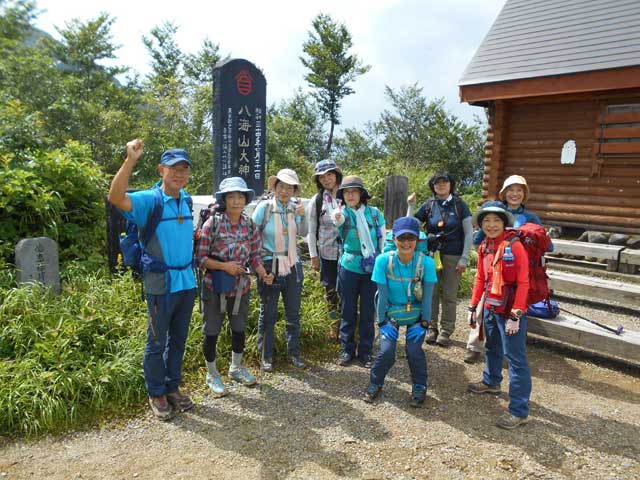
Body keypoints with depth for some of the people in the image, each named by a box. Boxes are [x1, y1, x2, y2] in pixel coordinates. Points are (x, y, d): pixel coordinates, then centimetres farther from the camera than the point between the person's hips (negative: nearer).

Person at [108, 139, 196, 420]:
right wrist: (130, 161, -37)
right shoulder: (148, 200, -11)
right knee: (157, 341, 8)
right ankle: (156, 394, 24)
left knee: (178, 339, 16)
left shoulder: (186, 200, 7)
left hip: (187, 281, 6)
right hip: (161, 283, -6)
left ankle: (173, 387, 32)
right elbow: (116, 198, -31)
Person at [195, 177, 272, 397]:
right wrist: (224, 266, -23)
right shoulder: (212, 223, -14)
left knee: (239, 330, 19)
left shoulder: (250, 225, -1)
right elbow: (200, 258, -13)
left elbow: (254, 256, 5)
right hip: (215, 288, -4)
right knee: (211, 333, 9)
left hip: (241, 288, 4)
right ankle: (212, 375, 31)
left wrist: (264, 274, -12)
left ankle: (236, 368, 42)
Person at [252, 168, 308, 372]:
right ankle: (266, 356, 22)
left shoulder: (295, 205, -2)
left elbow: (303, 233, -7)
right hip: (270, 266, -3)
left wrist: (302, 216, -24)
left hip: (292, 265, 3)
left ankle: (294, 352, 29)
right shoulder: (264, 207, -10)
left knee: (293, 313, 13)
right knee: (268, 313, 7)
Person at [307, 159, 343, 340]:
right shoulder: (316, 201, 1)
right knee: (331, 291, 10)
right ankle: (335, 326, 25)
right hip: (327, 253, 1)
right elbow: (311, 231, 3)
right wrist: (313, 256, 0)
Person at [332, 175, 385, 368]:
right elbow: (337, 219, -31)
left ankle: (365, 352, 22)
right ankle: (347, 350, 25)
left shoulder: (374, 213, -2)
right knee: (348, 312, 9)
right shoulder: (342, 213, -5)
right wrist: (336, 218, -55)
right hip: (349, 268, 0)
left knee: (368, 313, 8)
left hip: (372, 269, 1)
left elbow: (384, 240, 5)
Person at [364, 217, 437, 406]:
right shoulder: (384, 260, -20)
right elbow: (382, 295, -14)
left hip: (416, 314, 0)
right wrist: (383, 322, -10)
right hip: (391, 313, 0)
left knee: (413, 349, -16)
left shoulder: (426, 262, -20)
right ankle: (375, 383, 16)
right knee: (386, 351, -15)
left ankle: (419, 387, 15)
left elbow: (427, 296, -12)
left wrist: (424, 324, -12)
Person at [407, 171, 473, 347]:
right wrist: (411, 205, -6)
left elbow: (469, 232, 0)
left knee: (449, 294, 4)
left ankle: (446, 330, 16)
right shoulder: (428, 205, 4)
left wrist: (464, 258, -5)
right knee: (431, 292, 5)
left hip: (453, 256, -1)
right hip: (431, 254, 1)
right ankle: (432, 327, 19)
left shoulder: (459, 204, 0)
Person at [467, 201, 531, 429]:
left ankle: (519, 411, 5)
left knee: (515, 357, -3)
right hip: (490, 307, 7)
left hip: (510, 310, -7)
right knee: (492, 348, 26)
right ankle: (491, 381, 50)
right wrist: (473, 307, 13)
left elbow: (523, 283, -18)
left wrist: (515, 316, -20)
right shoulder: (484, 247, 5)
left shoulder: (514, 246, -16)